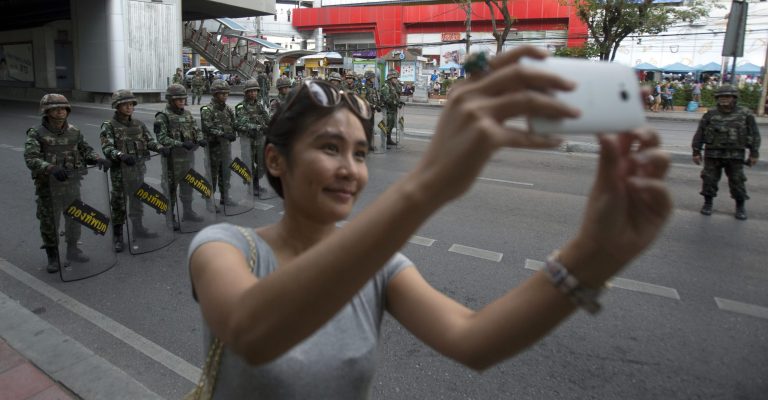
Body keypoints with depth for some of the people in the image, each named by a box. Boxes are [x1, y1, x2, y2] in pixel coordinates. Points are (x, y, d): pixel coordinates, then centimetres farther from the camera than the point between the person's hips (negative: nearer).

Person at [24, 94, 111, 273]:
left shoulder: (74, 132, 2)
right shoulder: (36, 134, -12)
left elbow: (85, 149, 10)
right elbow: (31, 159, -22)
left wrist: (97, 159, -12)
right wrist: (51, 168, -39)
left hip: (72, 183, 4)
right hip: (48, 186, -4)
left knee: (75, 217, 15)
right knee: (49, 222, 6)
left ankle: (72, 250, 35)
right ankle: (52, 257, 23)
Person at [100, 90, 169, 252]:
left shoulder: (138, 124, 7)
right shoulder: (109, 126, -8)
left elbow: (149, 141, 5)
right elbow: (107, 148, -18)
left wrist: (161, 148, -15)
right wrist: (122, 155, -36)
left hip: (139, 169, 5)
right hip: (120, 171, -5)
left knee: (138, 201, 18)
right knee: (119, 205, 4)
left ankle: (138, 228, 35)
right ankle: (117, 236, 14)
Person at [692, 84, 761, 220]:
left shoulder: (745, 114, 2)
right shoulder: (710, 115, 2)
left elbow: (754, 135, 3)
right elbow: (699, 135, 4)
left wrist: (754, 153, -1)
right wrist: (696, 152, 1)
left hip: (735, 155, 0)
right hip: (712, 154, 1)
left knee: (737, 181, 5)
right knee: (709, 179, 4)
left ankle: (740, 207, 18)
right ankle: (708, 203, 19)